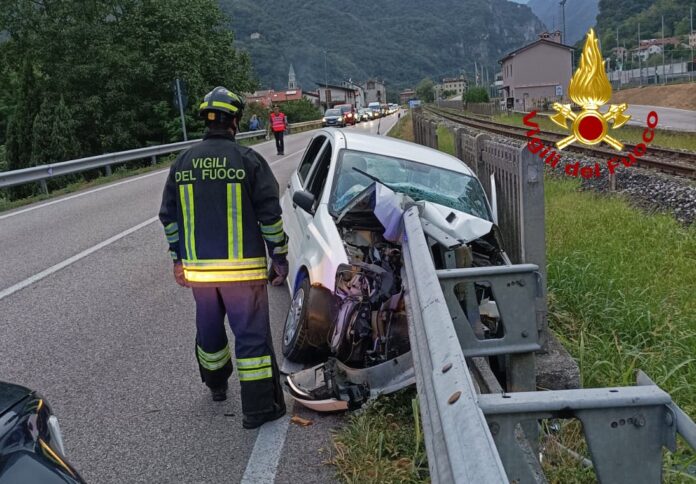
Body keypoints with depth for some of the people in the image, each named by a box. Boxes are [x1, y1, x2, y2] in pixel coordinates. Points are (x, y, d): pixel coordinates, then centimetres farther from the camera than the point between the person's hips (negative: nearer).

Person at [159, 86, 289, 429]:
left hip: (198, 268, 5)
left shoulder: (182, 163, 5)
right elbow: (270, 215, -9)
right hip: (242, 268, -4)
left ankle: (216, 384, 43)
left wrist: (178, 258, 20)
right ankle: (258, 407, 6)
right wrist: (279, 258, 0)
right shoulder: (248, 160, -8)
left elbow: (169, 216, 10)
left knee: (209, 329, 22)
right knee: (252, 334, 2)